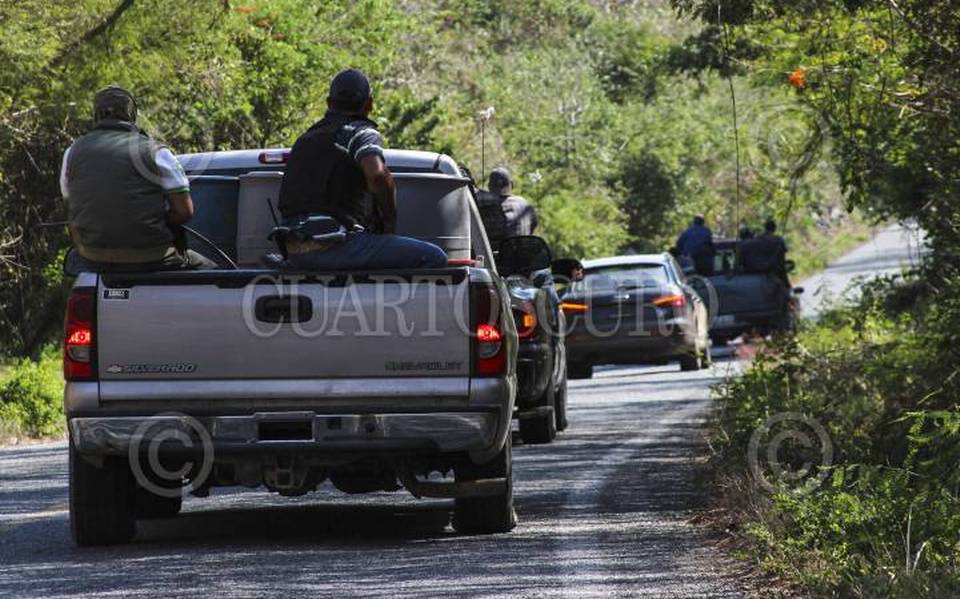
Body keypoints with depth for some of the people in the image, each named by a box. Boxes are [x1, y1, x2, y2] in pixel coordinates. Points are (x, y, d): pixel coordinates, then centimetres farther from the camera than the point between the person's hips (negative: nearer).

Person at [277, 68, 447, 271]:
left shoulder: (305, 139, 25)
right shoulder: (361, 132, 1)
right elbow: (378, 175, -21)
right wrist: (390, 221, -4)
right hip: (333, 246, -8)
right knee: (433, 258, -8)